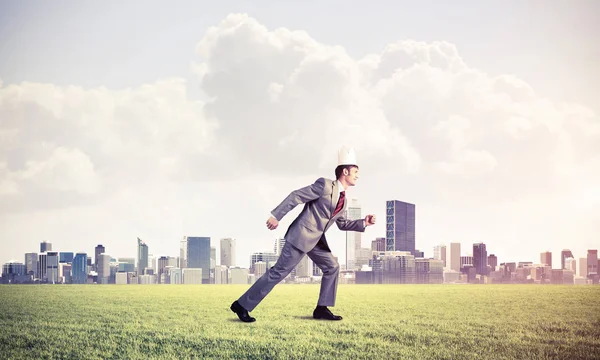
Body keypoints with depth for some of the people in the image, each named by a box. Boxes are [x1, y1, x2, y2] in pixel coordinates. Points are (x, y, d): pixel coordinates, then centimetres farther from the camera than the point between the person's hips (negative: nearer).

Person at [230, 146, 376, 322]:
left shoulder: (343, 200, 13)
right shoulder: (325, 185, -13)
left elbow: (342, 224, 24)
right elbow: (296, 196, -15)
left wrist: (363, 222, 9)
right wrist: (276, 216, -18)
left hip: (316, 240, 9)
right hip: (301, 235, -9)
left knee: (332, 267, 5)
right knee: (279, 271, -9)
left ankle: (322, 309, 11)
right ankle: (242, 305, -5)